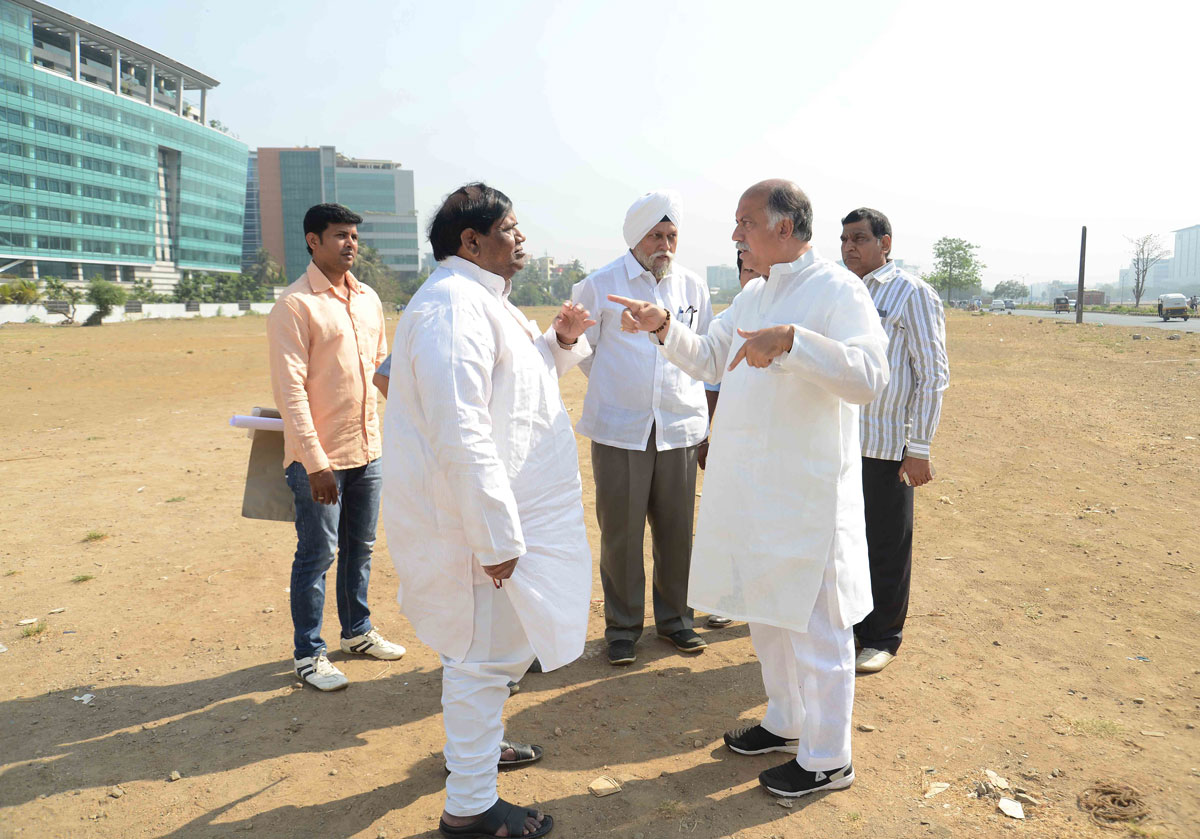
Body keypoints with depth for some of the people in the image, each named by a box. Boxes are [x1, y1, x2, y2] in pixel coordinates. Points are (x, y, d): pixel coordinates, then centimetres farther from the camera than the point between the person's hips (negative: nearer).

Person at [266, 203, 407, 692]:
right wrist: (314, 461, -20)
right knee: (318, 553, 2)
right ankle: (308, 653, 18)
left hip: (367, 449, 7)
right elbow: (289, 389, -16)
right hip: (319, 455, -7)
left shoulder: (368, 299, 11)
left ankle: (357, 632, 34)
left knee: (360, 546, 17)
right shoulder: (295, 305, -12)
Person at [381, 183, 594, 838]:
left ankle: (475, 740, 45)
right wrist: (497, 537, -26)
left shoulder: (482, 300, 15)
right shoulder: (453, 305, -21)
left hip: (502, 508, 11)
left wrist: (561, 340, 8)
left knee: (482, 644, 25)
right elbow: (460, 434, -28)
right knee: (486, 652, 1)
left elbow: (514, 382, 26)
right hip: (477, 516, -11)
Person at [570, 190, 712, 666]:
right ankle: (622, 627, 17)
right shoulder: (599, 286, -2)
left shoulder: (693, 287, 9)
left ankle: (674, 618, 27)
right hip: (619, 429, -3)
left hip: (679, 426, 3)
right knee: (621, 532, 2)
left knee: (676, 529, 8)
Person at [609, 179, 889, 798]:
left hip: (806, 491, -9)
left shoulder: (837, 289, -13)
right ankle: (786, 723, 41)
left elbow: (870, 375, -26)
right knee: (765, 611, 21)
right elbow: (709, 360, 22)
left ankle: (827, 760, 21)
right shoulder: (754, 294, 14)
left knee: (814, 627, 3)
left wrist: (790, 342, -37)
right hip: (748, 486, 9)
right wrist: (665, 328, 6)